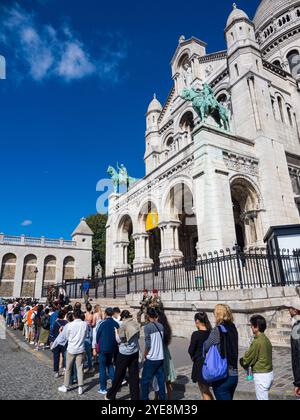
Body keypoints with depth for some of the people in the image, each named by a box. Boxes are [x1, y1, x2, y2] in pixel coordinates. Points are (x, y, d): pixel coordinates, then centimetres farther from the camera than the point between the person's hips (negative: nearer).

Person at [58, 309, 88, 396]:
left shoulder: (69, 325, -15)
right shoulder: (85, 324, -12)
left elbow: (67, 336, -2)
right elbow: (85, 335, 0)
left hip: (71, 349, -1)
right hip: (81, 349, 1)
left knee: (68, 369, 15)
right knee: (80, 368, 10)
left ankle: (65, 387, 29)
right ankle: (80, 388, 14)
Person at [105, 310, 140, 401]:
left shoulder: (124, 325, -15)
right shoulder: (136, 324, 0)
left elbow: (120, 340, -11)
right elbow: (138, 336, 8)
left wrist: (117, 333, 5)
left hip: (124, 352, -4)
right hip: (135, 352, 4)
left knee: (119, 375, 10)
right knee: (134, 375, 11)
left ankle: (110, 396, 27)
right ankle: (135, 397, 16)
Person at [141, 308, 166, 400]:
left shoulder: (148, 327, -15)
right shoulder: (161, 326, 0)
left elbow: (147, 344, -15)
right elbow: (162, 340, 3)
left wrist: (145, 355, -1)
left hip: (151, 359, -5)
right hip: (161, 358, 6)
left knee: (145, 381, 9)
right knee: (161, 380, 15)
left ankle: (144, 398, 15)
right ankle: (162, 397, 21)